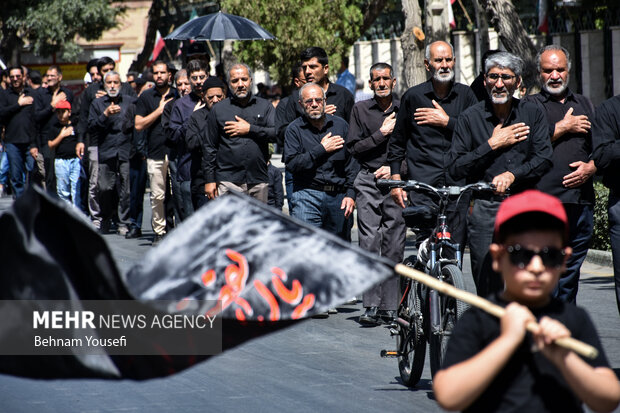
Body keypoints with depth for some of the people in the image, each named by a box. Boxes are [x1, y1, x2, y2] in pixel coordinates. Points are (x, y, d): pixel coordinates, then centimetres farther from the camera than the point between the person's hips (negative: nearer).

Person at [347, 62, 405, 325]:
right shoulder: (361, 109, 9)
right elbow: (354, 148, 4)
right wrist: (381, 133, -6)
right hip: (368, 181, 0)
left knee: (394, 246, -1)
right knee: (370, 242, -10)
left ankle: (389, 306, 2)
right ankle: (371, 306, -13)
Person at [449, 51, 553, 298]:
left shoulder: (532, 115, 10)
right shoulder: (470, 118, 6)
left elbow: (544, 159, 2)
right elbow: (456, 169, 1)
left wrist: (512, 175, -12)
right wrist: (492, 145, -5)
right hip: (485, 208, -1)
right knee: (488, 284, -5)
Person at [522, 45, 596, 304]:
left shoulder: (585, 105, 22)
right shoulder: (529, 106, 9)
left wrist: (591, 167, -4)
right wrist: (563, 127, -3)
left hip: (581, 202, 4)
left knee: (570, 274, 8)